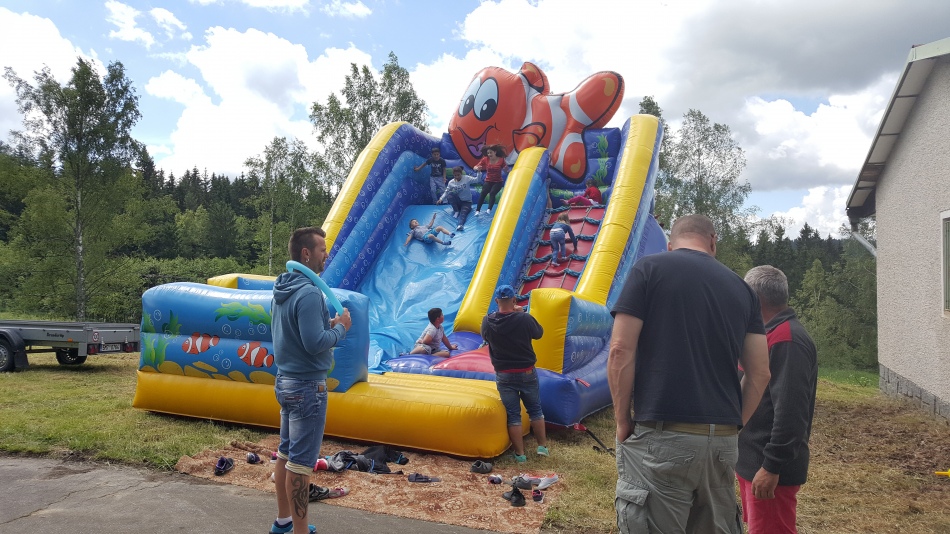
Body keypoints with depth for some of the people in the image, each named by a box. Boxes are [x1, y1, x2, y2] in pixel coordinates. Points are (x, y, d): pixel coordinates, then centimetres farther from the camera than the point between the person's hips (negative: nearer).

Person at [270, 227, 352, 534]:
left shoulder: (282, 290, 8)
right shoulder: (309, 293, -21)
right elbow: (315, 343, -26)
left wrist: (327, 324, 7)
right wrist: (341, 327, -10)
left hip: (285, 382, 10)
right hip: (307, 386, -9)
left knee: (286, 453, 19)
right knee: (301, 461, -1)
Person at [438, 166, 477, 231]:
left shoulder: (467, 178, -9)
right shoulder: (451, 182, -2)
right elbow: (446, 192, 1)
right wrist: (441, 199, -16)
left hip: (466, 202, -3)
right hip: (457, 202, 3)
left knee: (463, 212, -34)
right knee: (450, 194, -26)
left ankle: (460, 225, -61)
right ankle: (457, 211, -17)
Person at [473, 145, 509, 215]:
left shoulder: (501, 160, -7)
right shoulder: (485, 159, -4)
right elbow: (475, 167, -5)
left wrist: (506, 168, -28)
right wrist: (477, 168, -29)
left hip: (497, 182, -1)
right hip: (488, 181, 1)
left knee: (492, 193, -28)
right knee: (483, 193, -24)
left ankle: (489, 210, -38)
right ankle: (477, 210, -29)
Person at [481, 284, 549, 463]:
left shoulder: (488, 321, -10)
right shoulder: (524, 319, -17)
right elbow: (539, 333, 1)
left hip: (504, 375, 1)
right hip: (527, 372, -1)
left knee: (513, 414, 8)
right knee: (535, 410, 18)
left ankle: (520, 454, 12)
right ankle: (542, 446, 25)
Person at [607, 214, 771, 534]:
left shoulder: (650, 268, 0)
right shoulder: (741, 288, 13)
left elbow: (620, 351, -9)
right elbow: (759, 374, 10)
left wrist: (622, 423, 0)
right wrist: (730, 424, 18)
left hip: (662, 437, -5)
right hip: (723, 441, 5)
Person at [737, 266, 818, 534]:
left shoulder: (786, 340, -20)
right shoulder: (773, 334, 13)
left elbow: (789, 411, -26)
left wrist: (772, 466, -24)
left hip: (770, 467, -10)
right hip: (753, 461, 10)